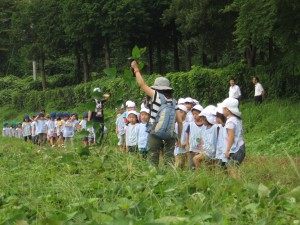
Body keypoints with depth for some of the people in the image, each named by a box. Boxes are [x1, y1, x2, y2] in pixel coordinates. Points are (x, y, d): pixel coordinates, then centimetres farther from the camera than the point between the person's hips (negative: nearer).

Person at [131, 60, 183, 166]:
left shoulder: (157, 95, -5)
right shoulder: (173, 102, 8)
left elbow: (142, 84, -1)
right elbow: (180, 122, 7)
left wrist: (136, 70, 11)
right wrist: (179, 138, 17)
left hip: (155, 135, -4)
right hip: (169, 136, 4)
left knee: (153, 161, 2)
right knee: (169, 160, 5)